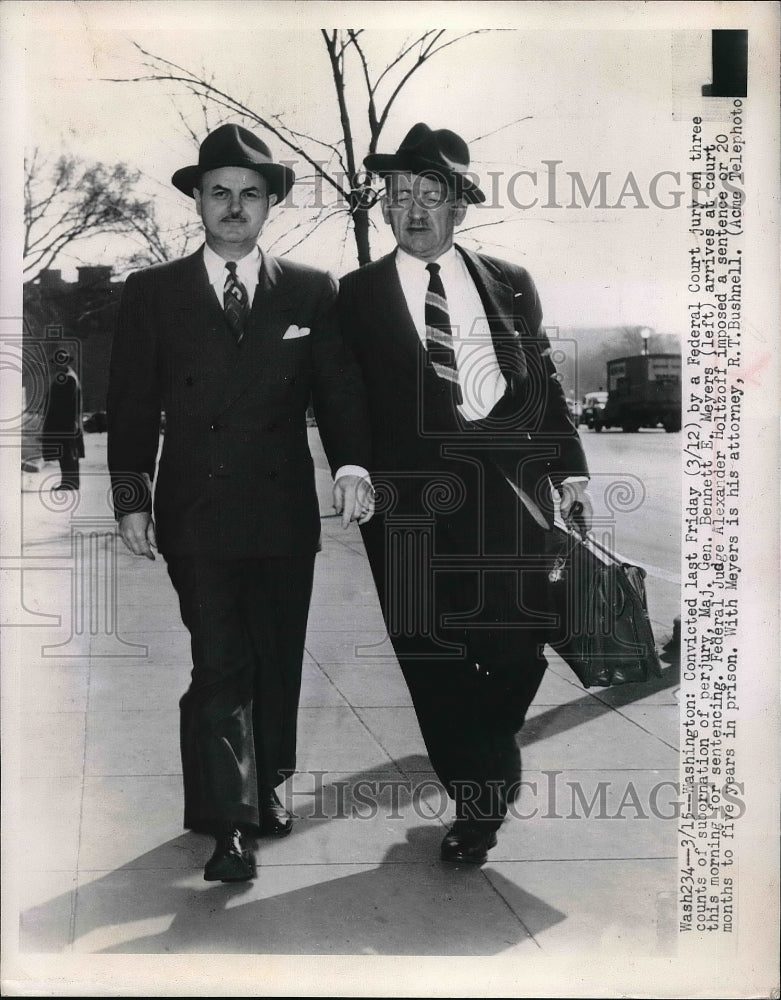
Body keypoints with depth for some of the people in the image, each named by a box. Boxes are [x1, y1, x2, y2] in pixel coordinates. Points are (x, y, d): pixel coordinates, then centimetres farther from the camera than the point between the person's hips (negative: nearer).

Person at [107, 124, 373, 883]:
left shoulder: (312, 292, 7)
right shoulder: (152, 293, 5)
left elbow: (338, 392, 3)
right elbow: (131, 407, 4)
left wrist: (351, 464, -14)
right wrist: (131, 498, -5)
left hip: (285, 512, 2)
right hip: (196, 513, -2)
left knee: (277, 665, 12)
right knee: (219, 666, -6)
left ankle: (265, 789, 31)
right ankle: (229, 826, 0)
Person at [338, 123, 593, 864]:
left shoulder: (509, 284, 14)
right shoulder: (357, 295, 11)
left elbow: (546, 384, 13)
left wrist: (571, 471, 5)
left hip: (509, 486, 1)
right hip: (408, 497, -1)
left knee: (518, 644, -1)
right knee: (432, 653, 1)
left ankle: (482, 772, 29)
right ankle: (477, 797, 21)